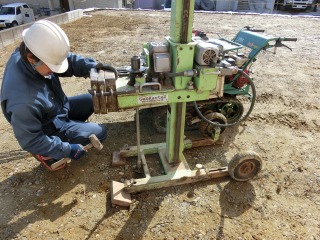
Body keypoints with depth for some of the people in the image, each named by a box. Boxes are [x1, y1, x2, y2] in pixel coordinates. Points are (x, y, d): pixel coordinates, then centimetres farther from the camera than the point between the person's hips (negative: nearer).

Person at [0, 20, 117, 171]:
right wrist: (67, 149, -23)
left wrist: (94, 66, -23)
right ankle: (47, 154, 6)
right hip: (52, 129, -7)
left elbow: (68, 60, -8)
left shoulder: (28, 53, -20)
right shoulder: (23, 101, -41)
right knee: (101, 132, -2)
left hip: (58, 109, 8)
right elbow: (30, 141, -28)